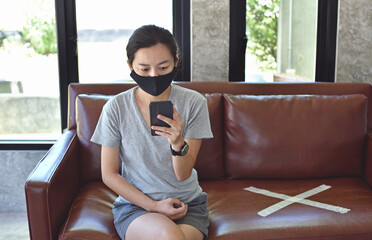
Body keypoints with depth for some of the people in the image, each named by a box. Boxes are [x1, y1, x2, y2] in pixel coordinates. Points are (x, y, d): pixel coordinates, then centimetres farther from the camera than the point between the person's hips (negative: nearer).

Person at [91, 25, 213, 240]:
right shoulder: (116, 108, -7)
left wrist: (178, 143, -29)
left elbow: (183, 174, -7)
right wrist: (155, 206, -10)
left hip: (187, 203, 1)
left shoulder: (193, 102, -6)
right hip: (135, 204, -1)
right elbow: (109, 174, -1)